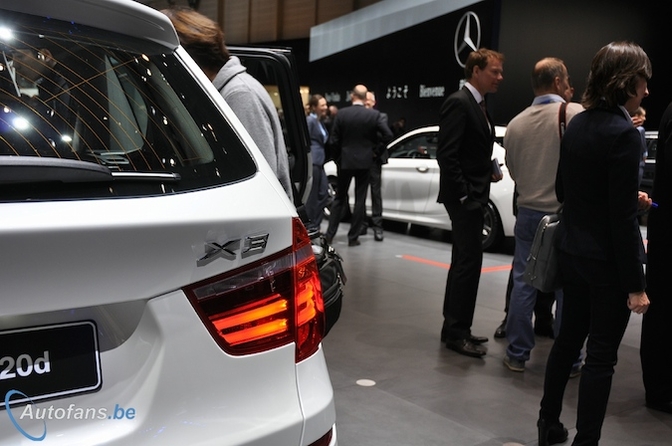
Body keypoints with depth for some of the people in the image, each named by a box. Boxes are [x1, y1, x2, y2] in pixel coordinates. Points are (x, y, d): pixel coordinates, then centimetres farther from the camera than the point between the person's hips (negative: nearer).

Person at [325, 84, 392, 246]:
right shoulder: (374, 114, -6)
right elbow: (388, 135, -10)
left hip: (345, 161, 1)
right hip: (365, 161, 0)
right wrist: (374, 144, 7)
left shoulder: (342, 114, -6)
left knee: (339, 198, 13)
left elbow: (334, 140, -5)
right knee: (360, 200, 7)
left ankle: (330, 234, 13)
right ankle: (353, 237, 8)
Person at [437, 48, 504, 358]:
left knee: (463, 262, 14)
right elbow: (446, 155, -21)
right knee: (470, 262, -7)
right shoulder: (459, 103, -14)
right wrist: (463, 194, -20)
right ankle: (457, 332, 2)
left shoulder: (478, 105, 16)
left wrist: (489, 171, 8)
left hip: (473, 197, 10)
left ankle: (454, 329, 25)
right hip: (465, 197, -10)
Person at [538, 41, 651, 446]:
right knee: (602, 356, 4)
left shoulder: (577, 124, 5)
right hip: (608, 260, -8)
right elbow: (622, 218, -21)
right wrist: (636, 284, -16)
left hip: (573, 252, 8)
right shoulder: (624, 134, -19)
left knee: (568, 339, 20)